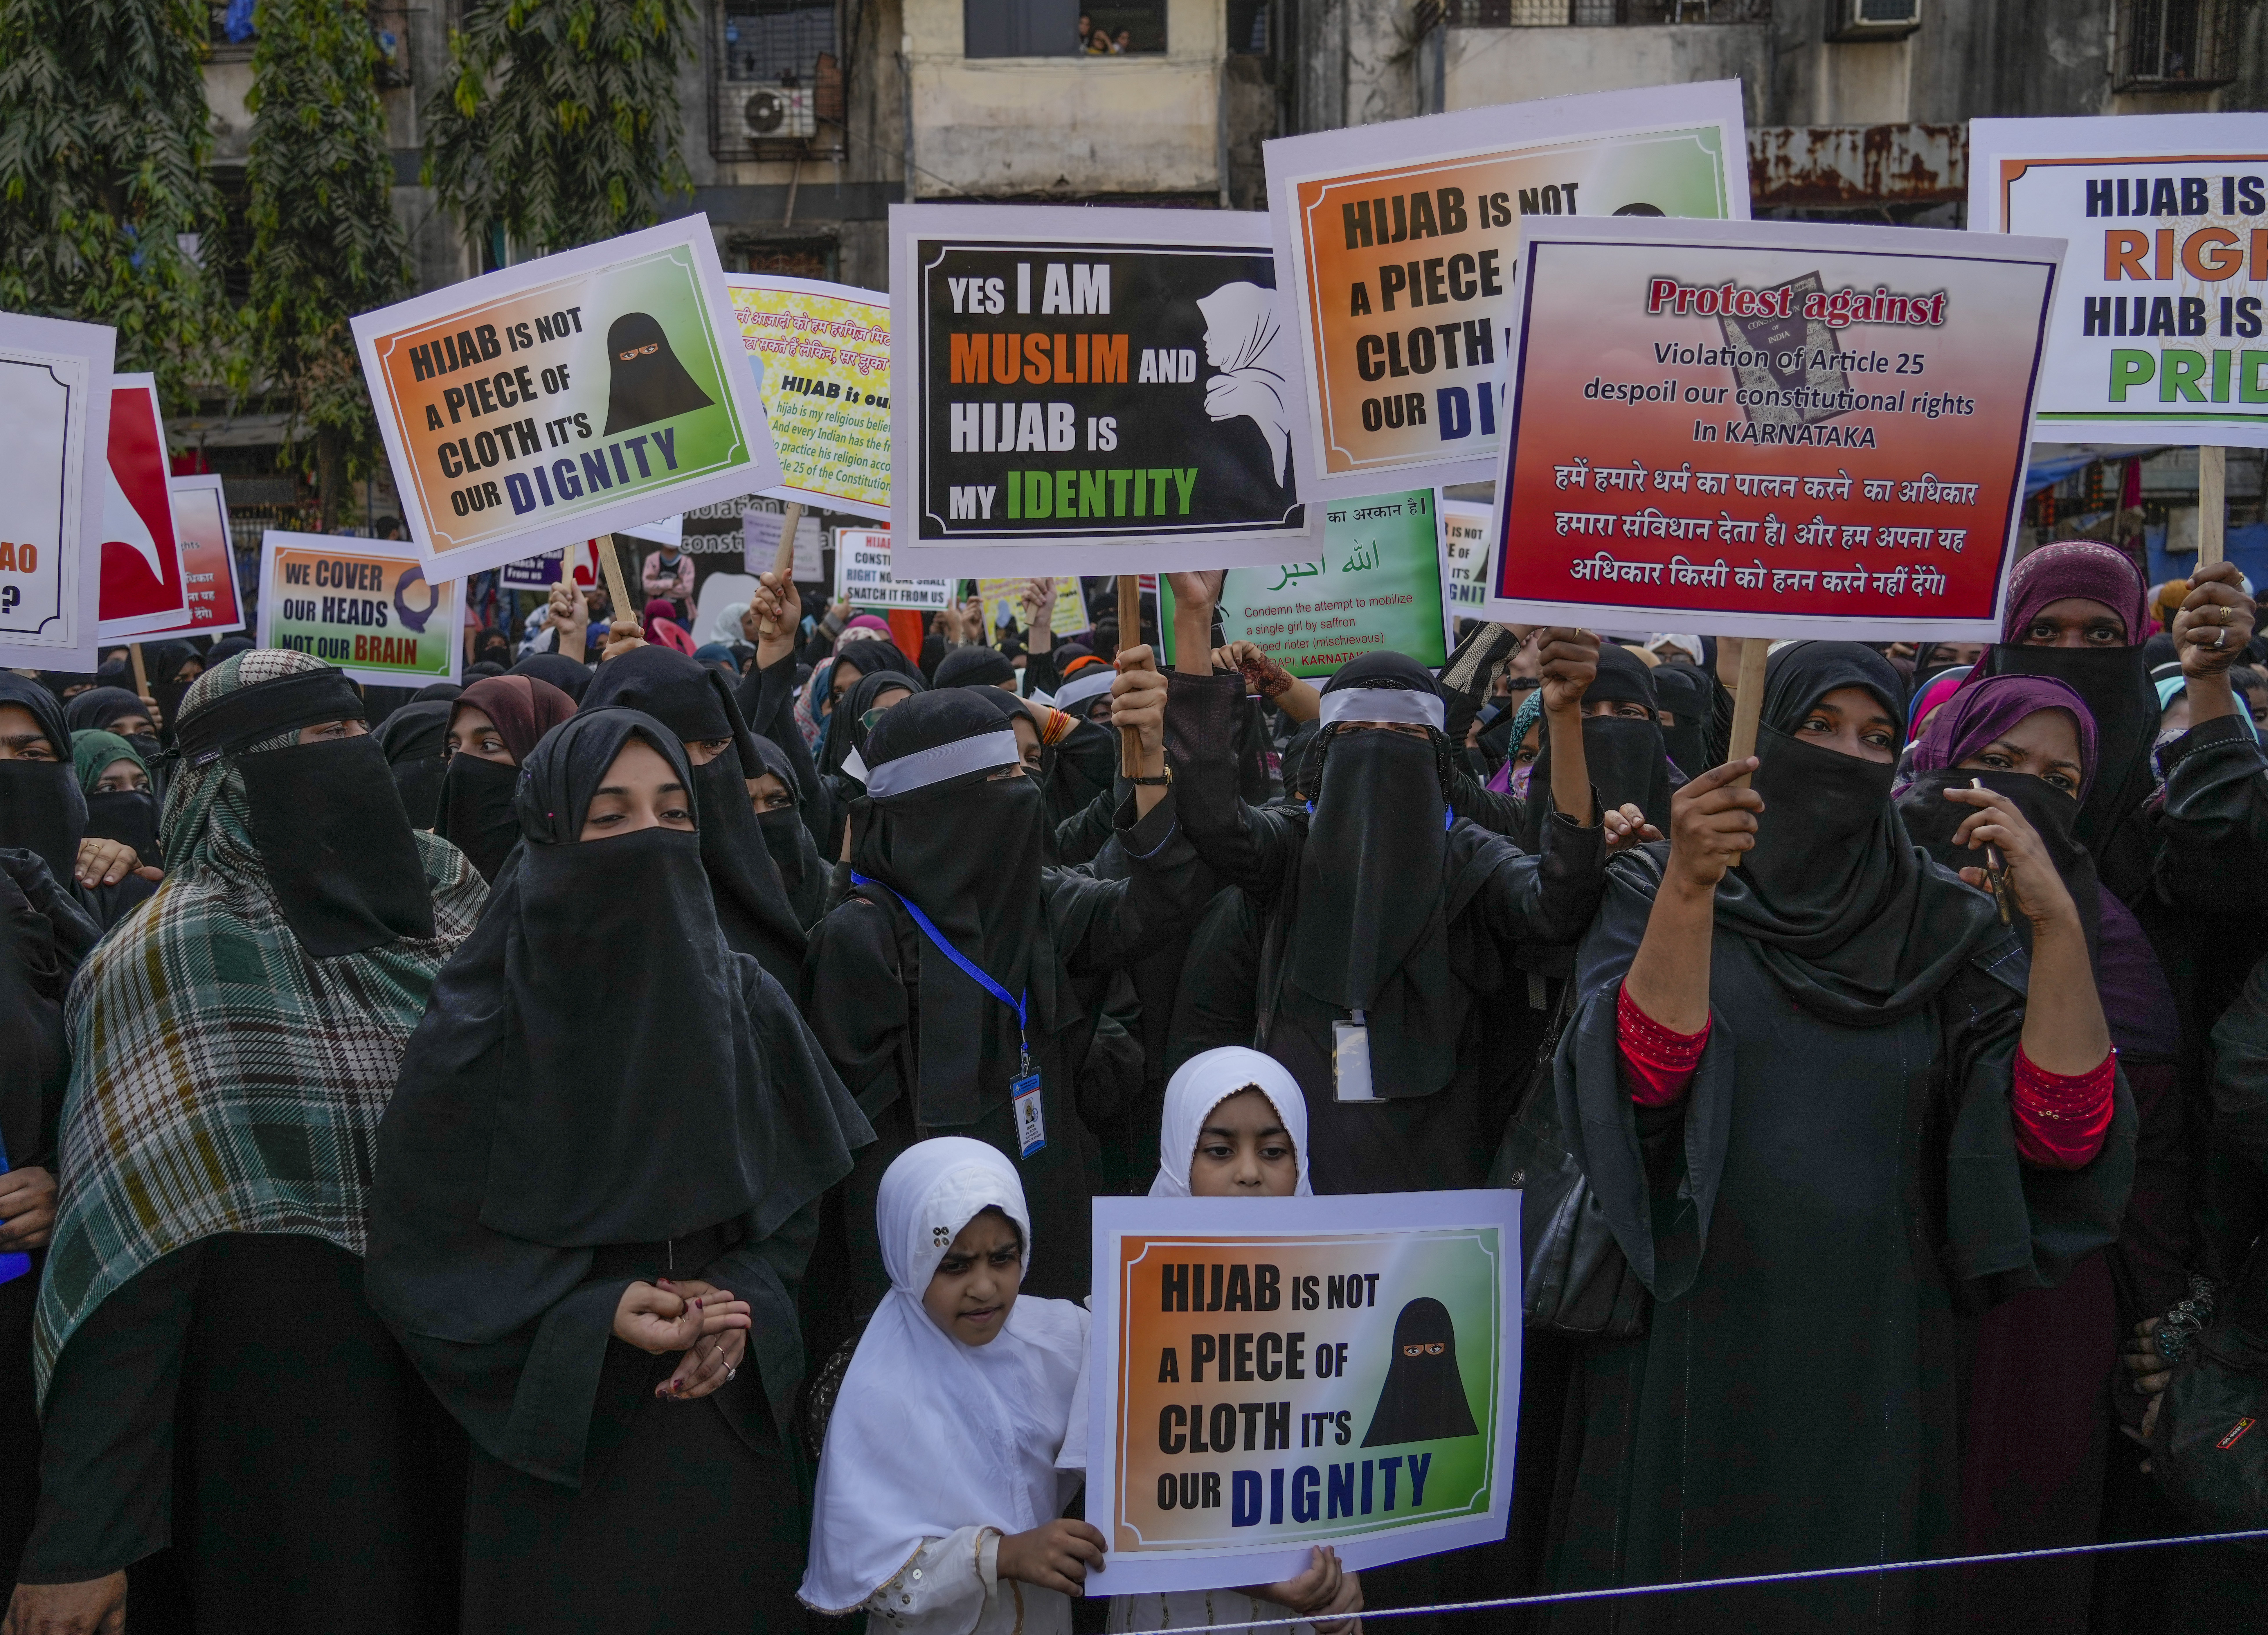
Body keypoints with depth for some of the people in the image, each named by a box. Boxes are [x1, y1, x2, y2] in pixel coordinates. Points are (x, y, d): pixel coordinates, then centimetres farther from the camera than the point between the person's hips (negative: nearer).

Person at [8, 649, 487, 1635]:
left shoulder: (445, 904, 4)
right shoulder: (180, 953, -12)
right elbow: (130, 1252, -17)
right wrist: (80, 1536, -18)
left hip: (464, 1398, 6)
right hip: (284, 1428, -5)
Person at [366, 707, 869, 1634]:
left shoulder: (749, 1006, 0)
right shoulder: (482, 1031, -11)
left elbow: (795, 1200, 8)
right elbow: (416, 1251, -8)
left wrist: (745, 1306, -11)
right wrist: (593, 1315, -19)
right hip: (561, 1438, -3)